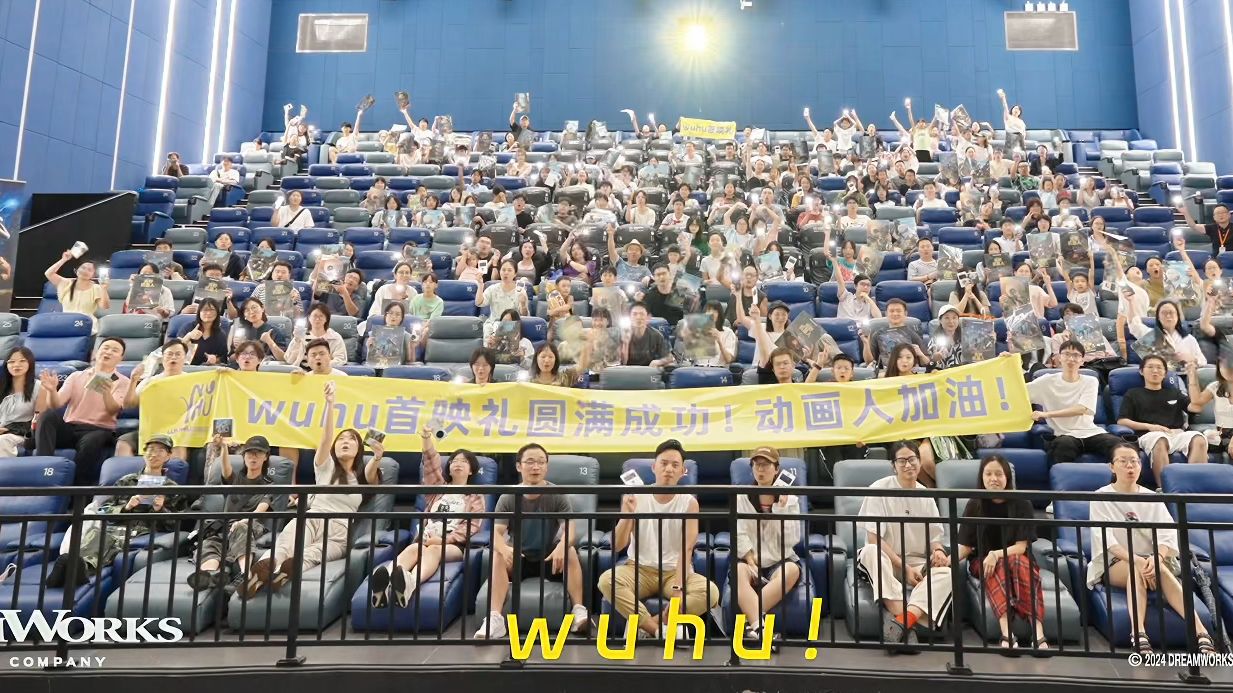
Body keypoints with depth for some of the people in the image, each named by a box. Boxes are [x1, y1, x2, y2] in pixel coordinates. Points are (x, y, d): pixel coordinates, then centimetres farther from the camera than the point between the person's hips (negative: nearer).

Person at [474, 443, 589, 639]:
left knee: (570, 552, -31)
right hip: (518, 558, 1)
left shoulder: (557, 495, -10)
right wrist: (505, 549, -43)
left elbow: (569, 529, -21)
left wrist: (561, 546, -46)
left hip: (549, 557, 0)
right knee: (497, 555, -30)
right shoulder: (508, 498, -9)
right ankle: (495, 618, -37)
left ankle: (579, 610, -30)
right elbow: (495, 533, -18)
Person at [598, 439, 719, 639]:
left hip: (675, 572, 0)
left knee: (710, 592, -28)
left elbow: (687, 549, -13)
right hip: (640, 569, 0)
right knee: (607, 581, -30)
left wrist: (678, 589, -26)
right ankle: (659, 630, -22)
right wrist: (627, 515, -25)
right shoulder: (635, 497, -4)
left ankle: (645, 625, -20)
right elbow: (617, 546, -6)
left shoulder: (689, 502, -5)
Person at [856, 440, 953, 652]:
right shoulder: (879, 489, -7)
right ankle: (907, 625, -40)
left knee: (945, 573, -28)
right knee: (871, 551, -38)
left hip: (918, 564, 4)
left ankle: (900, 621, -38)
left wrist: (938, 551, -11)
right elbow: (874, 538, -12)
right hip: (886, 560, -3)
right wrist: (904, 567, -17)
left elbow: (934, 537, 13)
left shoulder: (926, 497, 8)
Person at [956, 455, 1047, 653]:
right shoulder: (975, 505, 0)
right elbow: (965, 546, -2)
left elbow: (1021, 546, -9)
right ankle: (1006, 632, -49)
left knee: (1017, 561, -35)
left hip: (1017, 559, -1)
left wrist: (996, 554, -28)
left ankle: (1038, 631, -45)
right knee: (998, 569, -33)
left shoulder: (1021, 504, -3)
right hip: (983, 563, 1)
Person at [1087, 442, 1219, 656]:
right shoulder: (1101, 497, 0)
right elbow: (1106, 540, -12)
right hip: (1114, 564, -2)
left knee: (1156, 567, -32)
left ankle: (1200, 632, -44)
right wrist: (1137, 560, -29)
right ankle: (1138, 634, -48)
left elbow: (1167, 534, -5)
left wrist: (1157, 557, -27)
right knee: (1137, 568, -35)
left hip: (1149, 559, 2)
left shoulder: (1151, 498, 9)